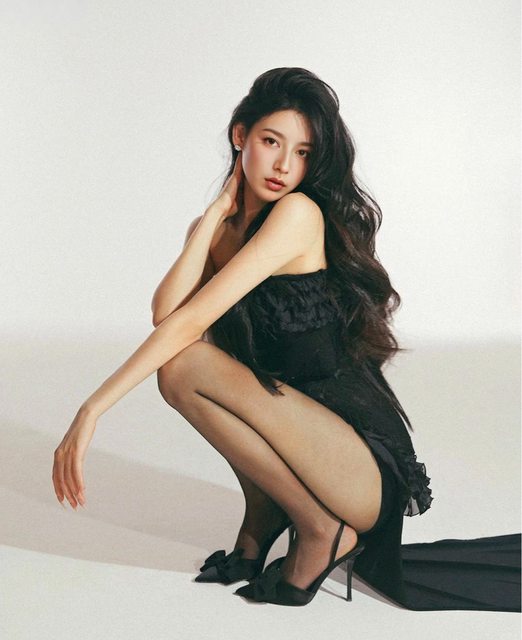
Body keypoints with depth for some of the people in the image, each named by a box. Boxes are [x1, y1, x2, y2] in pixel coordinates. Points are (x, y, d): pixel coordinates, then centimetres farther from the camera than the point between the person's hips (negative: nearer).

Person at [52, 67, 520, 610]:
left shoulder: (299, 214, -14)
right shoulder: (216, 227, 10)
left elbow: (190, 321, -21)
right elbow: (164, 313, -11)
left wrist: (94, 407, -22)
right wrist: (215, 215, -6)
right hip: (302, 437, 7)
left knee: (184, 366, -20)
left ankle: (320, 530, -8)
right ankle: (263, 518, 4)